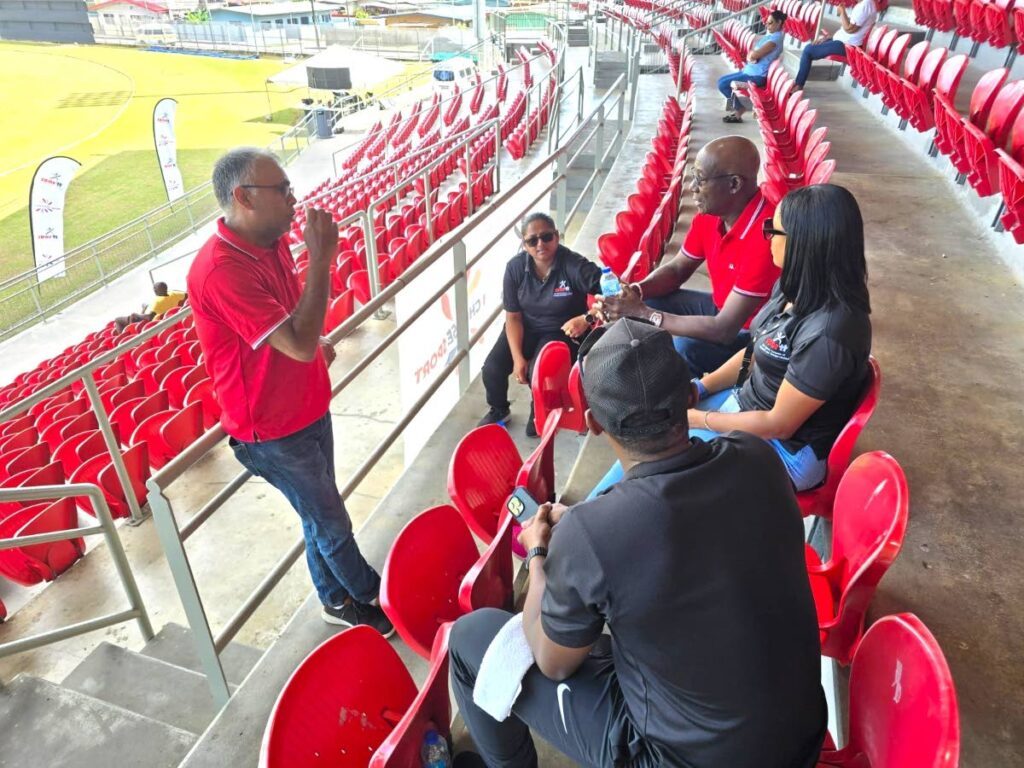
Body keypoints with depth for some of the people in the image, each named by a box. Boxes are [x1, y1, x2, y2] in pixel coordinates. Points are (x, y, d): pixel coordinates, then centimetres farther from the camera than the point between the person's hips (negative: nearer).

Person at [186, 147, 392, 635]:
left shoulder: (272, 242, 1)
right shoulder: (222, 270, -29)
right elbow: (299, 344, -34)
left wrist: (317, 345, -2)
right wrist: (321, 259, -31)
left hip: (307, 406, 8)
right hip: (272, 430, -8)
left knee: (320, 516, 24)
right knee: (331, 524, 11)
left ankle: (339, 599, 44)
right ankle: (372, 595, 36)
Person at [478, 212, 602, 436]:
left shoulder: (574, 265, -23)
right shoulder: (515, 267, -12)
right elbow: (513, 316, -6)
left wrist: (587, 319, -37)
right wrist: (518, 358, -13)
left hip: (562, 331, -3)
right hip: (525, 329, 4)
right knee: (492, 369, -15)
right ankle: (498, 409, 21)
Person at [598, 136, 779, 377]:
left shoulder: (764, 236, -33)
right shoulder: (709, 214, -8)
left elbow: (724, 330, -33)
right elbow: (677, 269, 6)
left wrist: (642, 314, -30)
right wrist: (635, 292, -16)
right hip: (722, 308, 8)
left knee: (685, 348, -30)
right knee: (648, 301, -3)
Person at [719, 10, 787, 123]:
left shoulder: (776, 38, -17)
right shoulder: (770, 36, 15)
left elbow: (754, 55, -23)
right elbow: (751, 54, 12)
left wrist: (751, 54, -1)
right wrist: (750, 57, -10)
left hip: (756, 76, -10)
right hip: (750, 71, 11)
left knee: (723, 84, -14)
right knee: (721, 80, 11)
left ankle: (739, 110, 1)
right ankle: (737, 108, 10)